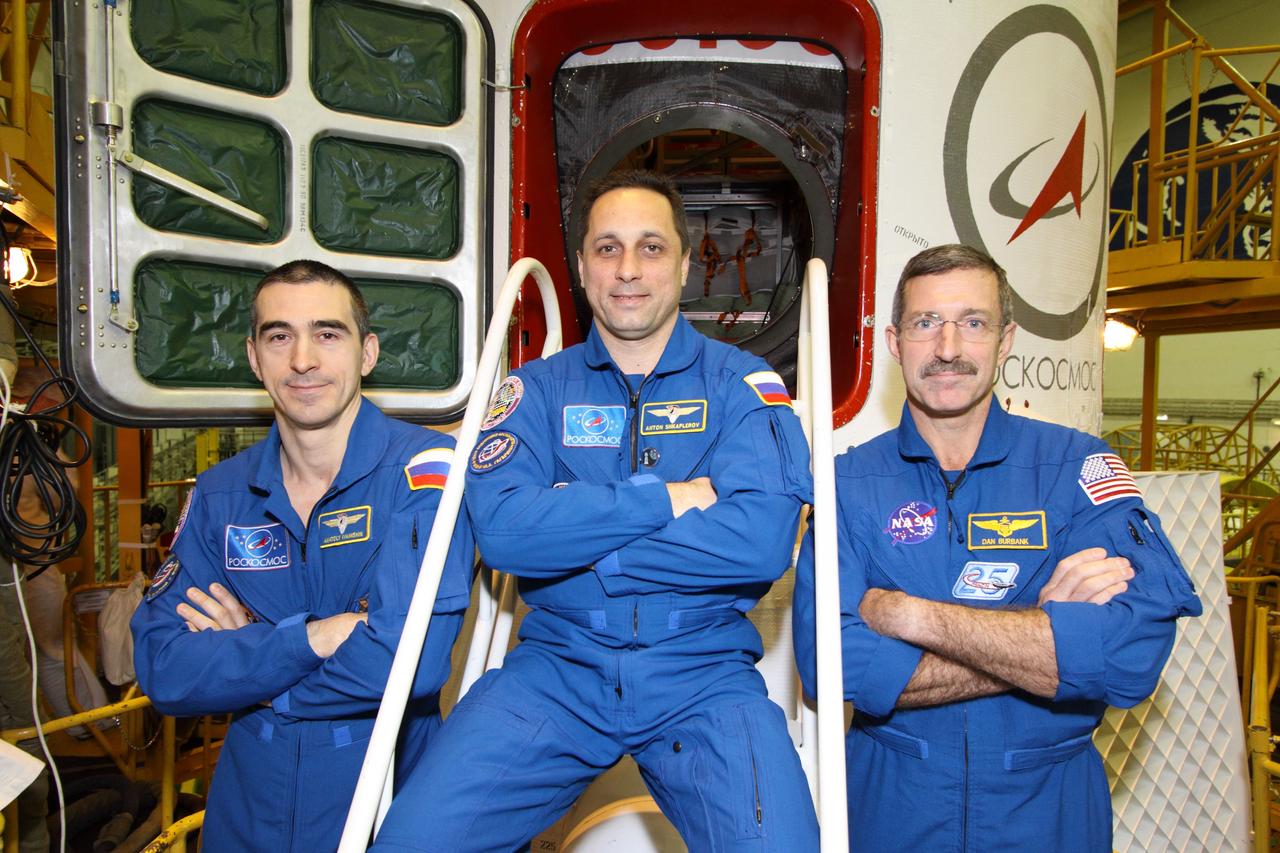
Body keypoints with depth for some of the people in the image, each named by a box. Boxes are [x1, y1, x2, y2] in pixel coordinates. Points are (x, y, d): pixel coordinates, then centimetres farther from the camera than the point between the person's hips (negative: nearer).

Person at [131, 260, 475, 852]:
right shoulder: (218, 495, -1)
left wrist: (240, 653, -14)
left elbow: (407, 661, -28)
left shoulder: (424, 468, -19)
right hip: (246, 805, 5)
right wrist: (314, 636, -22)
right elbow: (160, 669, -8)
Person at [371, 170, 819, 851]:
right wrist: (669, 498, -13)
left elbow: (762, 539, -13)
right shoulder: (538, 388, 8)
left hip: (703, 672, 0)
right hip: (555, 666, 1)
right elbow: (501, 526, -10)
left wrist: (572, 531, -11)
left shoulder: (742, 385, 4)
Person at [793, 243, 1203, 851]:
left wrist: (908, 615, -22)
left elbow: (1134, 653, -23)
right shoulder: (847, 482, -9)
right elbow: (830, 664, -20)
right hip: (891, 802, 0)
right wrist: (1042, 633, -21)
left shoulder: (1077, 465, -9)